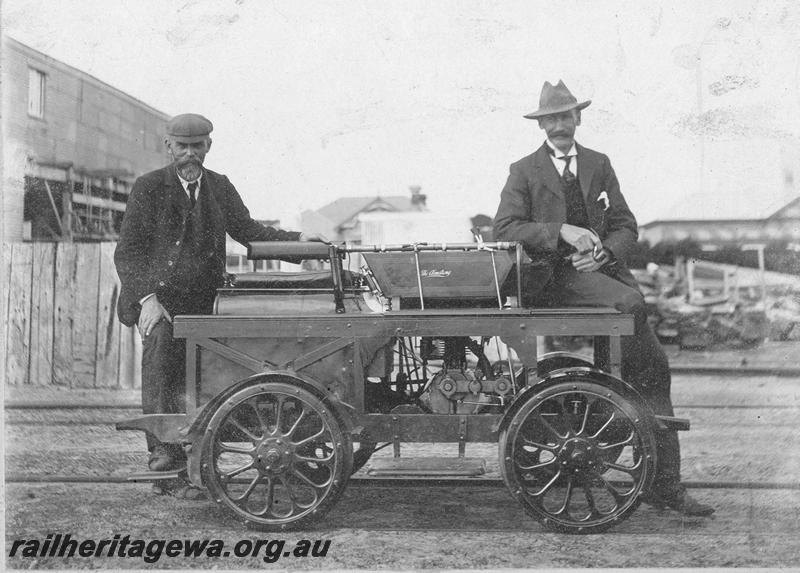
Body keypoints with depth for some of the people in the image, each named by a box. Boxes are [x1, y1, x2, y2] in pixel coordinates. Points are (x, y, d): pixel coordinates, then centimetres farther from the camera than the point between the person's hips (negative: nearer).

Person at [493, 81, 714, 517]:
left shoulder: (598, 165, 18)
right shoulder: (524, 172, 6)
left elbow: (626, 226, 14)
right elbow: (504, 228, -8)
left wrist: (604, 252, -8)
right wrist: (562, 230, -19)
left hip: (601, 268, 5)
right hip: (555, 278, -4)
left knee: (655, 367, -7)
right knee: (630, 303, -32)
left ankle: (664, 483, -3)